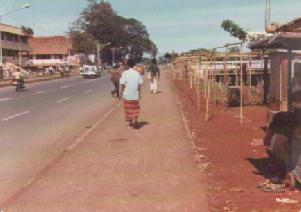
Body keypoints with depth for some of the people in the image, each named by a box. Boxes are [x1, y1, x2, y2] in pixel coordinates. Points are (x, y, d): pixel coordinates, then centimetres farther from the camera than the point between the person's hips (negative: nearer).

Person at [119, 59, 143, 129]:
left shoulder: (125, 73, -8)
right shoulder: (137, 73, -2)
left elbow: (122, 84, -11)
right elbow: (140, 84, -1)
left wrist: (121, 93, -5)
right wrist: (139, 93, 8)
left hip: (127, 94, -1)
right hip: (135, 94, 1)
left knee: (128, 108, 14)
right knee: (135, 109, 8)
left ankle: (130, 122, 22)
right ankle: (135, 122, -2)